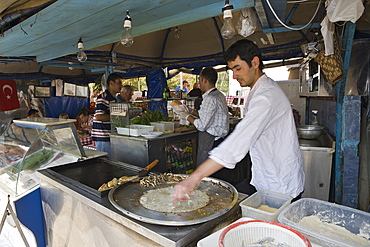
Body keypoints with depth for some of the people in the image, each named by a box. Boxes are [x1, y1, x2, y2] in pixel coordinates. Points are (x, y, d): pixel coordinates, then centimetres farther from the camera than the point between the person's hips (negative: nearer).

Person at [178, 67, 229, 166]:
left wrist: (187, 116, -5)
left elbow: (202, 126, -20)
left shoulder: (210, 99, -19)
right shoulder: (219, 95, 12)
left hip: (209, 141, -10)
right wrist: (191, 111, 17)